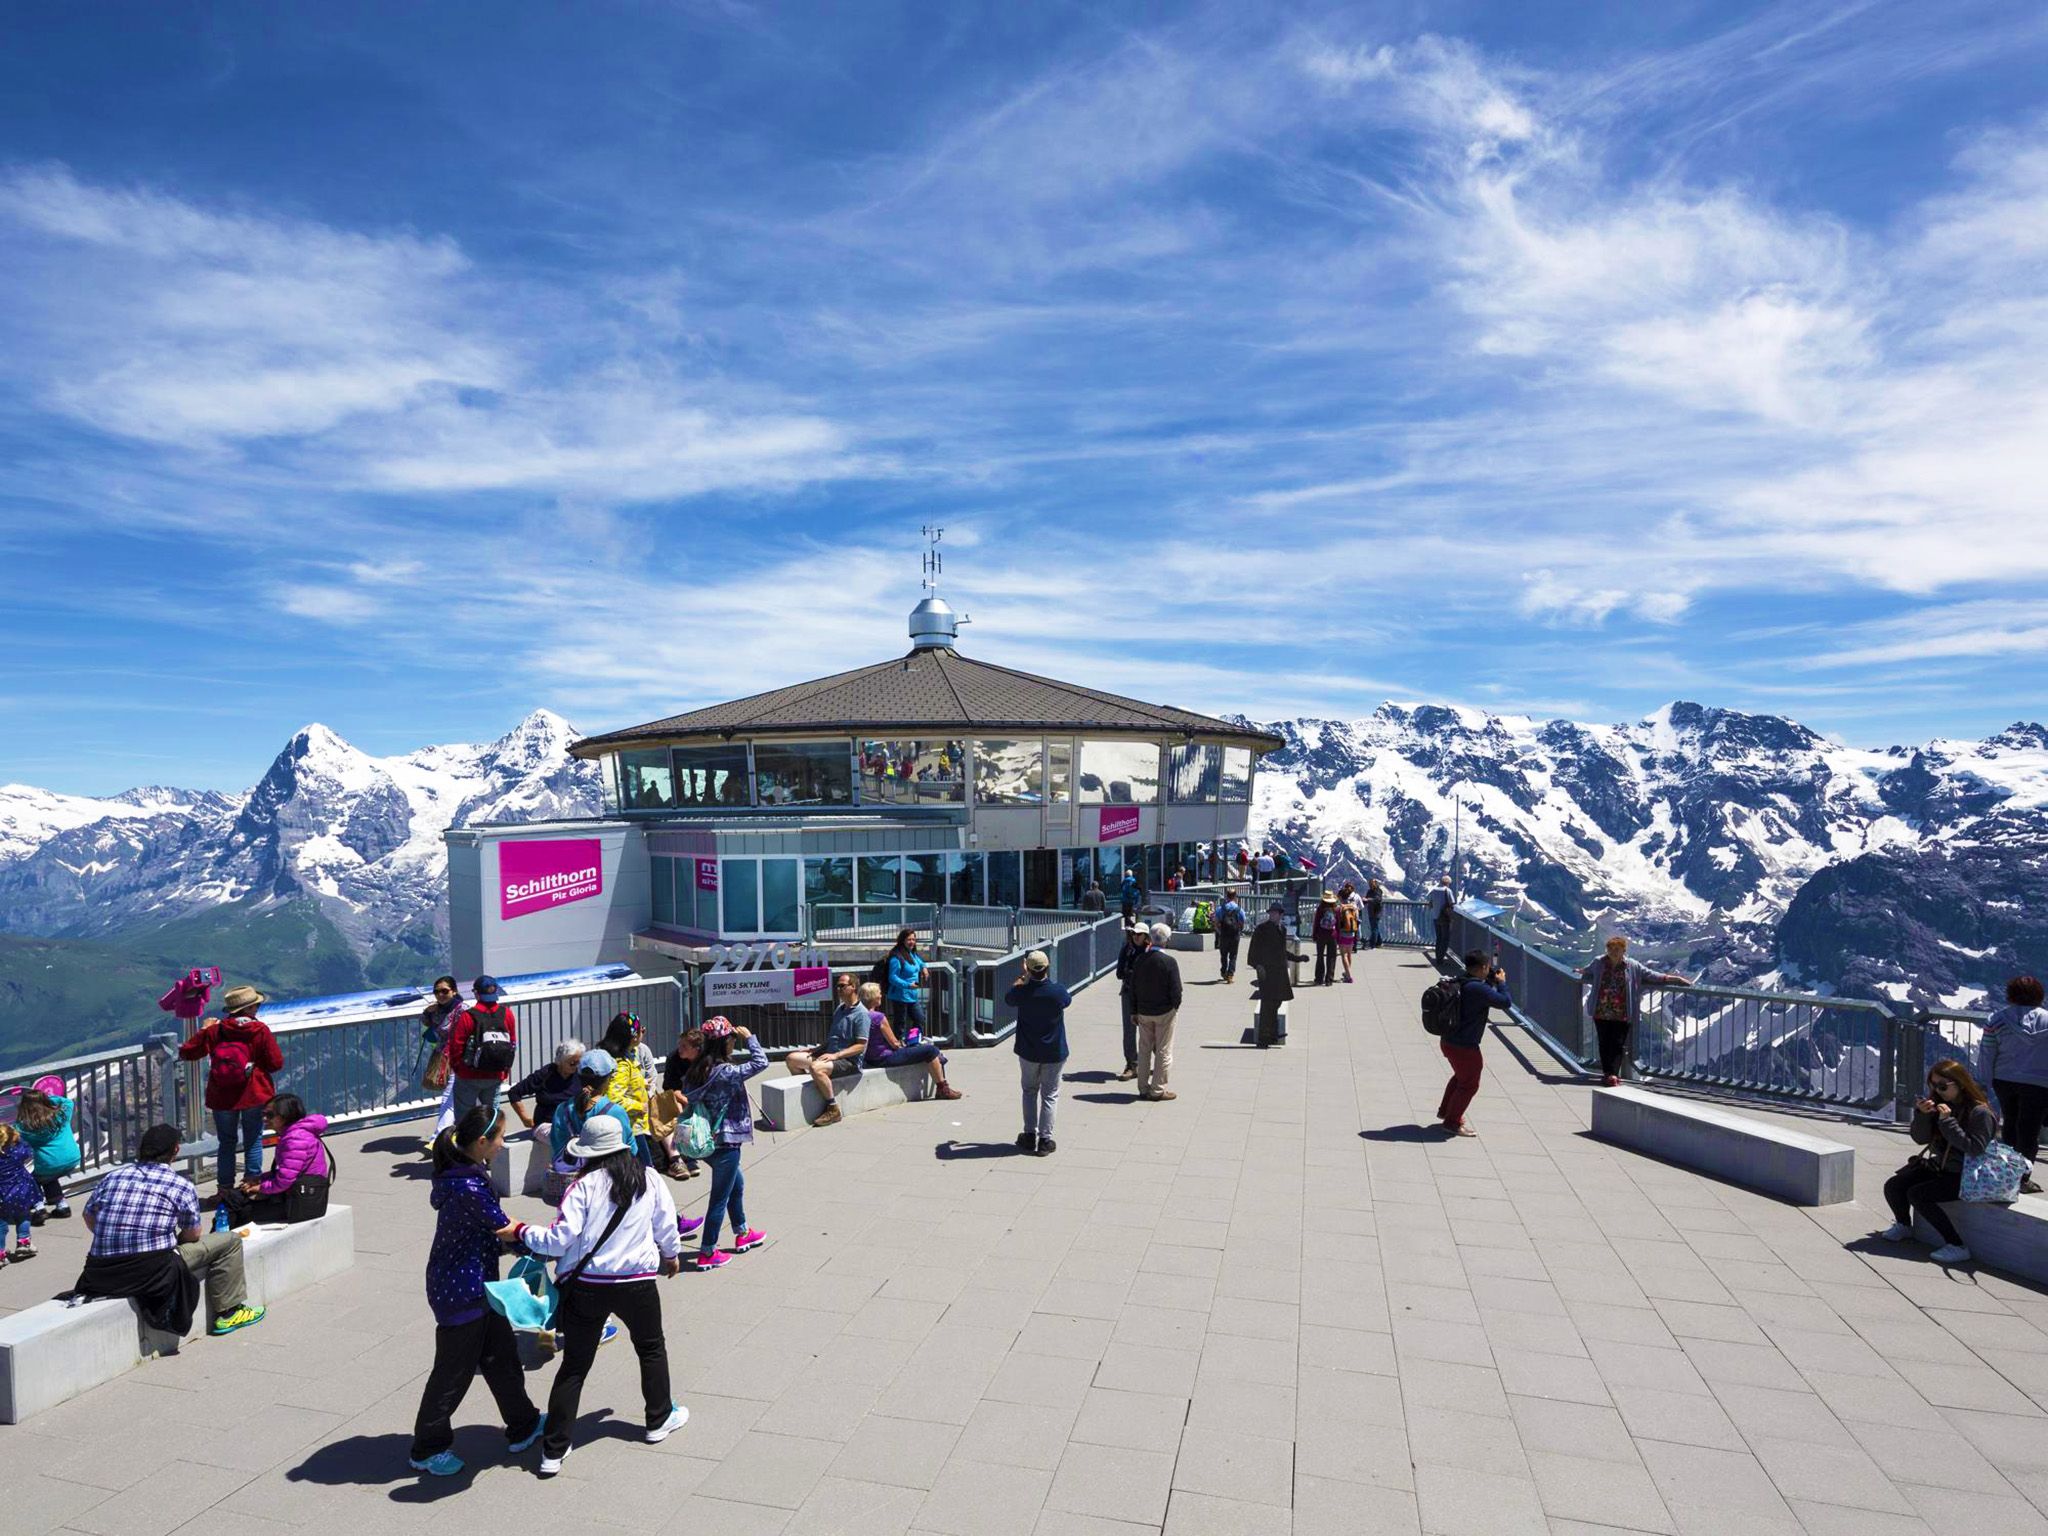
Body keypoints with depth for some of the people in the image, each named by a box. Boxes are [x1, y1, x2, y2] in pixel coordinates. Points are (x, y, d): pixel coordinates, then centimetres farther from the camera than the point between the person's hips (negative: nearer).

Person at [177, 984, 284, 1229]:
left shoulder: (214, 1031, -6)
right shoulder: (260, 1031, -11)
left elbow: (186, 1052, 3)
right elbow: (276, 1062, -10)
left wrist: (202, 1030, 15)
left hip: (222, 1097, 2)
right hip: (254, 1096, -2)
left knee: (226, 1143, 14)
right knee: (253, 1142, 10)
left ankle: (224, 1191, 18)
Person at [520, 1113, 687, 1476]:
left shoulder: (585, 1186, -12)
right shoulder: (649, 1181, -3)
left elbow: (560, 1239, -15)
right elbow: (666, 1227, 7)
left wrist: (524, 1233, 2)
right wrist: (672, 1254, 26)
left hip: (586, 1285, -1)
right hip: (637, 1282, 2)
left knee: (574, 1365, 10)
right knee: (651, 1348, 23)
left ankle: (553, 1450, 13)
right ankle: (659, 1419, 37)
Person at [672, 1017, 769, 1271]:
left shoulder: (696, 1070, -1)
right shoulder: (725, 1073, -24)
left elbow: (687, 1101, 3)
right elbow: (761, 1062, -20)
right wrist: (749, 1038, -10)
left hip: (707, 1141, 9)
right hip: (725, 1142, -9)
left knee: (737, 1184, 26)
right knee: (720, 1197, 5)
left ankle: (742, 1234, 43)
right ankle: (707, 1253, 14)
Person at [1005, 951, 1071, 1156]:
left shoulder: (1022, 992, -16)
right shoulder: (1058, 991, -18)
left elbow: (1007, 1000, 8)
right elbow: (1068, 1001, 7)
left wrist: (1022, 979, 18)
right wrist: (1048, 980, 12)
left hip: (1028, 1052, 1)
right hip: (1054, 1052, -1)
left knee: (1030, 1091, 19)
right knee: (1050, 1095, 9)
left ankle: (1029, 1135, 19)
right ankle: (1045, 1140, 8)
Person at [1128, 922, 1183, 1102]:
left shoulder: (1139, 960, -2)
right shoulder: (1170, 962, -17)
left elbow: (1133, 987, 3)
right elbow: (1175, 990, -16)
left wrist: (1134, 1012, 11)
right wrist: (1175, 1006, 4)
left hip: (1143, 1012, 5)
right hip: (1164, 1012, -5)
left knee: (1144, 1050, 14)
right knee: (1163, 1051, 6)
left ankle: (1143, 1088, 20)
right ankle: (1158, 1090, 10)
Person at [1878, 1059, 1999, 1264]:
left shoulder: (1980, 1112, -17)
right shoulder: (1938, 1104, 3)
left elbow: (1975, 1149, -26)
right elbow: (1921, 1138, 3)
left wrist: (1948, 1121, -27)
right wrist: (1922, 1115, -14)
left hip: (1965, 1176, -7)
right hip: (1939, 1166, 7)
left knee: (1917, 1194, -24)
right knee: (1893, 1186, -5)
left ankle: (1956, 1246, -17)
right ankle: (1903, 1225, 24)